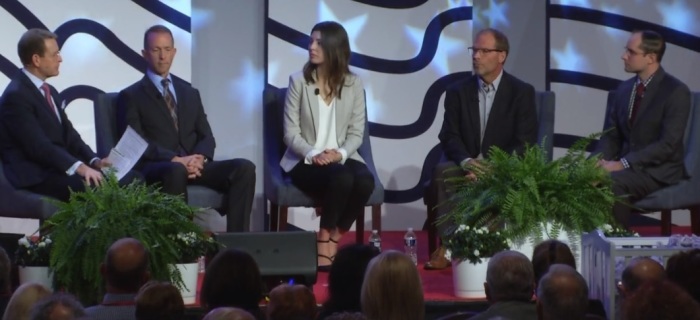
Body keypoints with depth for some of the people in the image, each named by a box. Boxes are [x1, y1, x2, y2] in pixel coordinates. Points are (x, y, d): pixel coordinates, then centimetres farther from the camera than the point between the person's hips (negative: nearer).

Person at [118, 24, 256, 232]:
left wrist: (199, 159, -8)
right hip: (157, 168, -5)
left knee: (244, 168, -22)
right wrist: (175, 159, -19)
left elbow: (206, 137, 16)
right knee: (176, 171, -41)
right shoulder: (131, 96, 7)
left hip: (194, 165, 5)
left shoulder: (190, 93, 23)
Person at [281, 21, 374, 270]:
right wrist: (314, 154, -20)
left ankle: (332, 241, -15)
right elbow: (291, 133, -3)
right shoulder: (298, 81, -1)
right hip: (306, 161, -3)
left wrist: (340, 153, -16)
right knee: (341, 179, -35)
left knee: (365, 181, -31)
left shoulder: (353, 84, 5)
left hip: (341, 158, 3)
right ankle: (326, 242, -17)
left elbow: (356, 133, 4)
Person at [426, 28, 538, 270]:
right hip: (466, 167, 3)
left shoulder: (522, 93, 1)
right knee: (442, 171, -30)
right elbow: (449, 137, 2)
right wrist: (466, 161, -21)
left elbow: (525, 143, -6)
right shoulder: (458, 92, 10)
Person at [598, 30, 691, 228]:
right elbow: (611, 135, 13)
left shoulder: (676, 91, -11)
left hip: (658, 170, -6)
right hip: (625, 165, 6)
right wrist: (602, 160, -10)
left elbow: (668, 144, -18)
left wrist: (622, 164, -24)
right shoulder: (624, 89, 10)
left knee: (613, 183, -33)